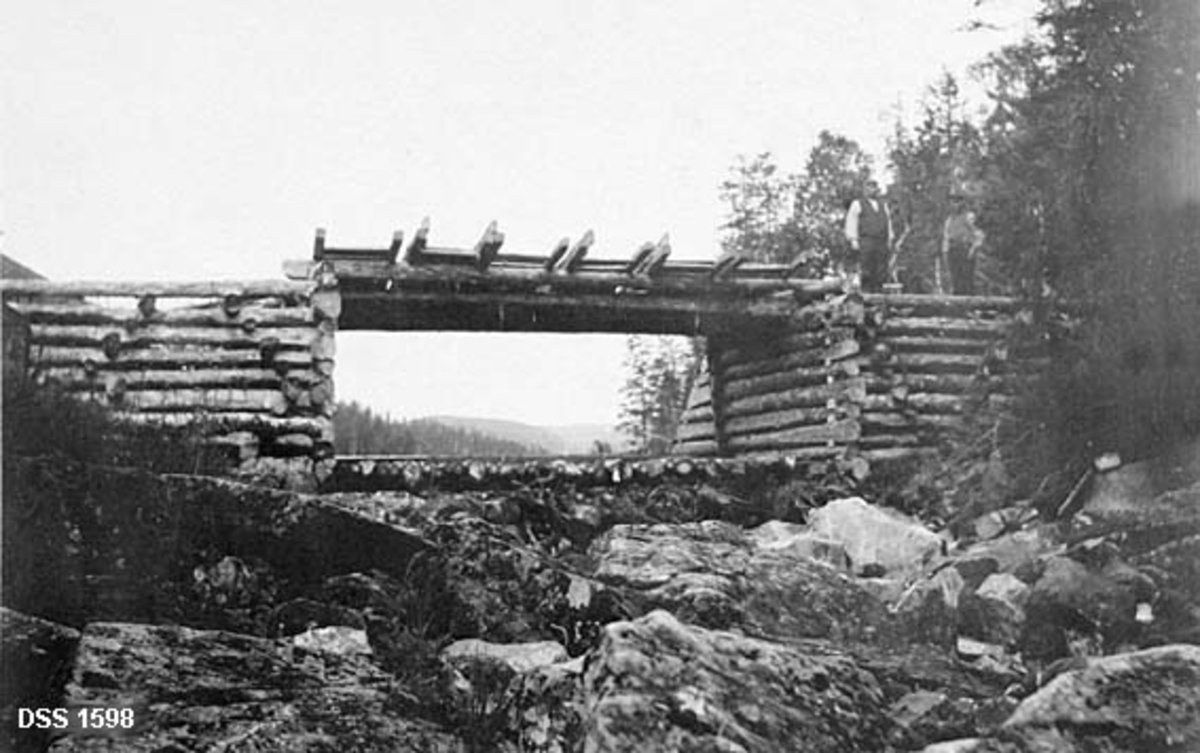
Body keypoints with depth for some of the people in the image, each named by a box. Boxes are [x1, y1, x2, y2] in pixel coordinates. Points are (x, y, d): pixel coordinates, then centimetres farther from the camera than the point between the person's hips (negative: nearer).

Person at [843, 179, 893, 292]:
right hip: (865, 243, -5)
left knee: (881, 273, -2)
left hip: (882, 243, 5)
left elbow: (888, 222, 22)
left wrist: (889, 241, 14)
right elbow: (851, 223, -1)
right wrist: (853, 240, -10)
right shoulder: (857, 204, 4)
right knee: (866, 272, -10)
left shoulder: (883, 204, 20)